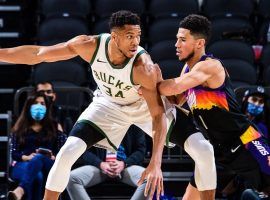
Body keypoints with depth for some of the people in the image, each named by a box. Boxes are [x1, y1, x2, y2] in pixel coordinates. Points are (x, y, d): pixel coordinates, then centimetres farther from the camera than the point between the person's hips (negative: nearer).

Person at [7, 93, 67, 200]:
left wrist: (53, 157, -12)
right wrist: (27, 157, -11)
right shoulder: (20, 128, 18)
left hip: (46, 167, -1)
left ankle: (21, 190, -69)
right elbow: (14, 153, 9)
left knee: (39, 158, -42)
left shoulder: (53, 127, 20)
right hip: (21, 165, 1)